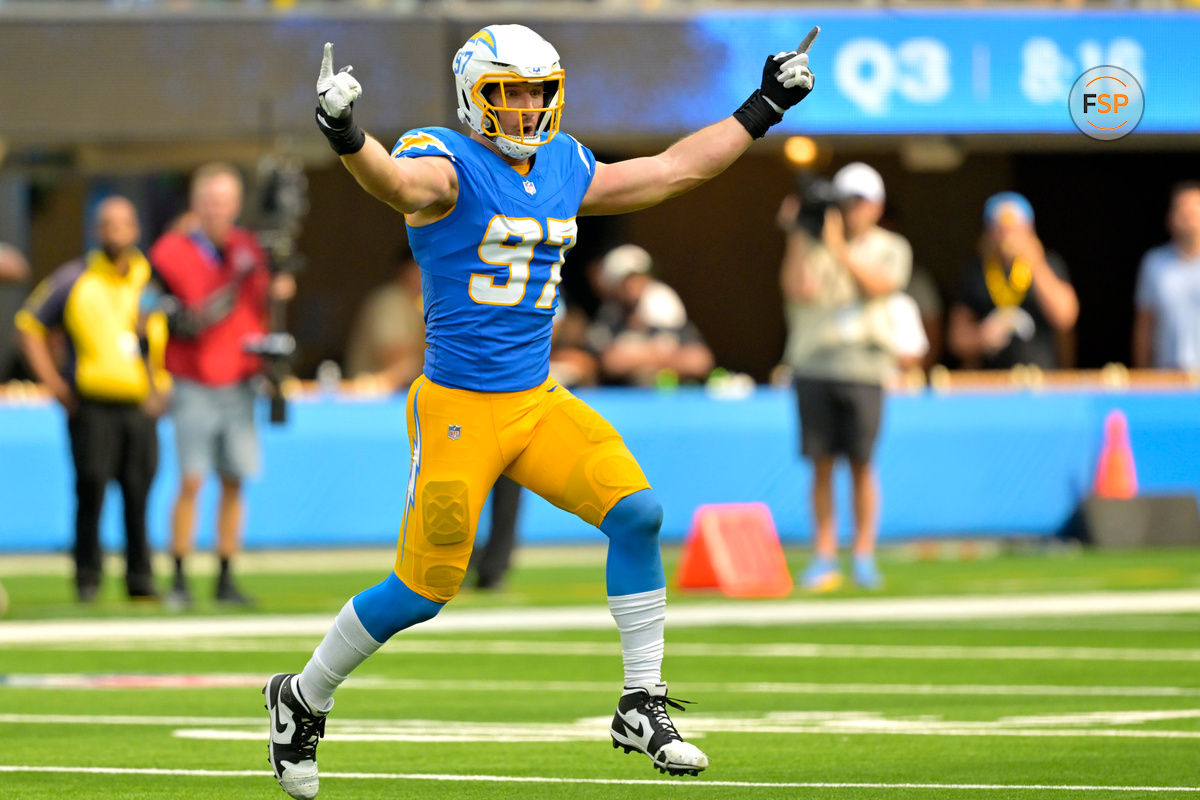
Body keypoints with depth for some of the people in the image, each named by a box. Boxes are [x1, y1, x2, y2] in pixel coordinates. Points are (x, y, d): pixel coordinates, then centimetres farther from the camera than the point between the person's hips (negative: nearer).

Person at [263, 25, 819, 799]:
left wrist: (763, 110, 24)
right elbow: (401, 183, -34)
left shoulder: (564, 168, 10)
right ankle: (303, 700, 21)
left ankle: (643, 706, -3)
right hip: (458, 408, -6)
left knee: (637, 512, -12)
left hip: (539, 401, 6)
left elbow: (673, 170, 21)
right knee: (423, 590, -2)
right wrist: (349, 140, -56)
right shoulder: (448, 163, -11)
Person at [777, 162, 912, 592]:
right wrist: (796, 237, -6)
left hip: (863, 364, -1)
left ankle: (864, 555, 5)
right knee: (821, 463, 0)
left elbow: (881, 283, -10)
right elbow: (796, 289, -3)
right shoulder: (814, 245, 11)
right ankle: (824, 556, 5)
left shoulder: (890, 248, 10)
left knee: (861, 462, -3)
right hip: (813, 365, 1)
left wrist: (841, 249, -14)